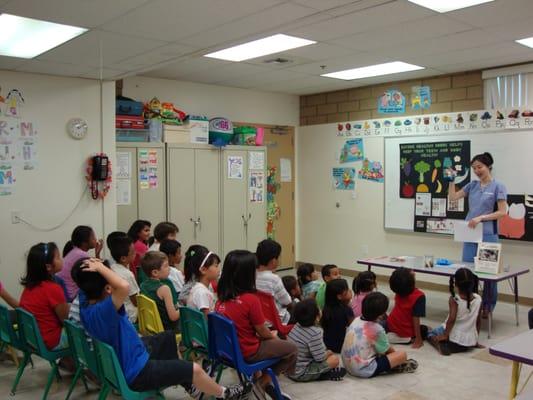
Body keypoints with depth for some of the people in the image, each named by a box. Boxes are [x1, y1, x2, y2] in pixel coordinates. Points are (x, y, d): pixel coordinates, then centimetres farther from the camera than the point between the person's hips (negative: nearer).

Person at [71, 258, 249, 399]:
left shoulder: (86, 306, -8)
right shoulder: (102, 310, -36)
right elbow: (124, 287, -55)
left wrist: (97, 269, -5)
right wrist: (100, 267, -41)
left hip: (122, 358, 10)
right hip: (135, 372, -10)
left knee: (169, 338, 29)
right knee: (194, 369, -4)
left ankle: (185, 380, 46)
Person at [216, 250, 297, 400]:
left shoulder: (222, 297, -4)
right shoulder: (250, 299, -25)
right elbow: (262, 332, -14)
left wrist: (270, 335, 14)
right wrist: (273, 336, 9)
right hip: (247, 352, -7)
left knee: (269, 341, 30)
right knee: (292, 349, 7)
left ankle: (265, 381, 22)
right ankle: (263, 382, 11)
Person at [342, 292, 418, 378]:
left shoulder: (356, 320, 1)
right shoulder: (377, 329, -18)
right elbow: (387, 350, -2)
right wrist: (395, 352, 21)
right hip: (366, 371, -7)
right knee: (402, 354, -4)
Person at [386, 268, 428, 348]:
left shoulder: (399, 290, -13)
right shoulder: (419, 296, -28)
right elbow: (416, 318, -26)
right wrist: (418, 339, -20)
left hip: (390, 327, 5)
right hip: (406, 334, -5)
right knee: (425, 330, 25)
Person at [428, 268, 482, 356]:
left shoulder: (454, 299, -18)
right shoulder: (478, 299, -5)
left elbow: (452, 319, -26)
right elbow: (478, 321, 4)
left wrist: (445, 335, -14)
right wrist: (475, 338, 16)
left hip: (453, 339, -7)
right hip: (470, 341, 7)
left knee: (430, 333, 18)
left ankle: (439, 345, -11)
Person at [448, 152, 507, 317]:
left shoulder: (498, 186, -5)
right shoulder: (472, 185, 9)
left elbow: (502, 212, -10)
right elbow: (453, 197, 11)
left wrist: (481, 218, -18)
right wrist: (452, 179, 2)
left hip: (488, 235, -5)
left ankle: (488, 307, 17)